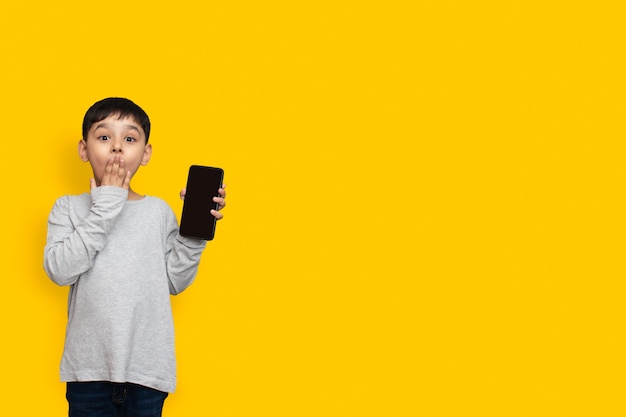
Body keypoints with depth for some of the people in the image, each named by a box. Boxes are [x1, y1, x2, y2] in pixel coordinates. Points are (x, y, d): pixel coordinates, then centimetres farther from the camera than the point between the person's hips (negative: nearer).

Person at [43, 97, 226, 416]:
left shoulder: (159, 211, 4)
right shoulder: (69, 207, 3)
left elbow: (175, 281, 2)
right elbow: (59, 270, -13)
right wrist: (105, 208, -12)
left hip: (147, 367, 1)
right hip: (89, 365, -1)